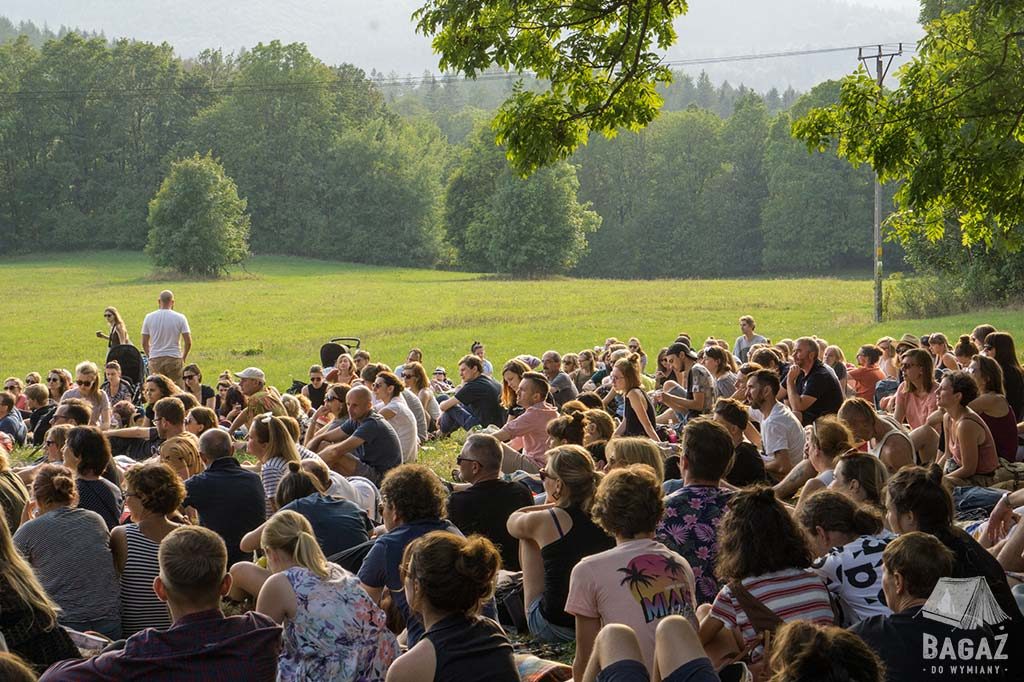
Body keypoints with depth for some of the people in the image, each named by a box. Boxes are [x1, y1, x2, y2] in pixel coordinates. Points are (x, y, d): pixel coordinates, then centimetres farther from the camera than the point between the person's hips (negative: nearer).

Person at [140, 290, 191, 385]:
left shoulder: (149, 317, 2)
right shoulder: (180, 318, -3)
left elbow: (144, 343, 5)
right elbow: (188, 342, -5)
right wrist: (183, 357, 10)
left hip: (155, 360, 2)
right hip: (174, 359, -2)